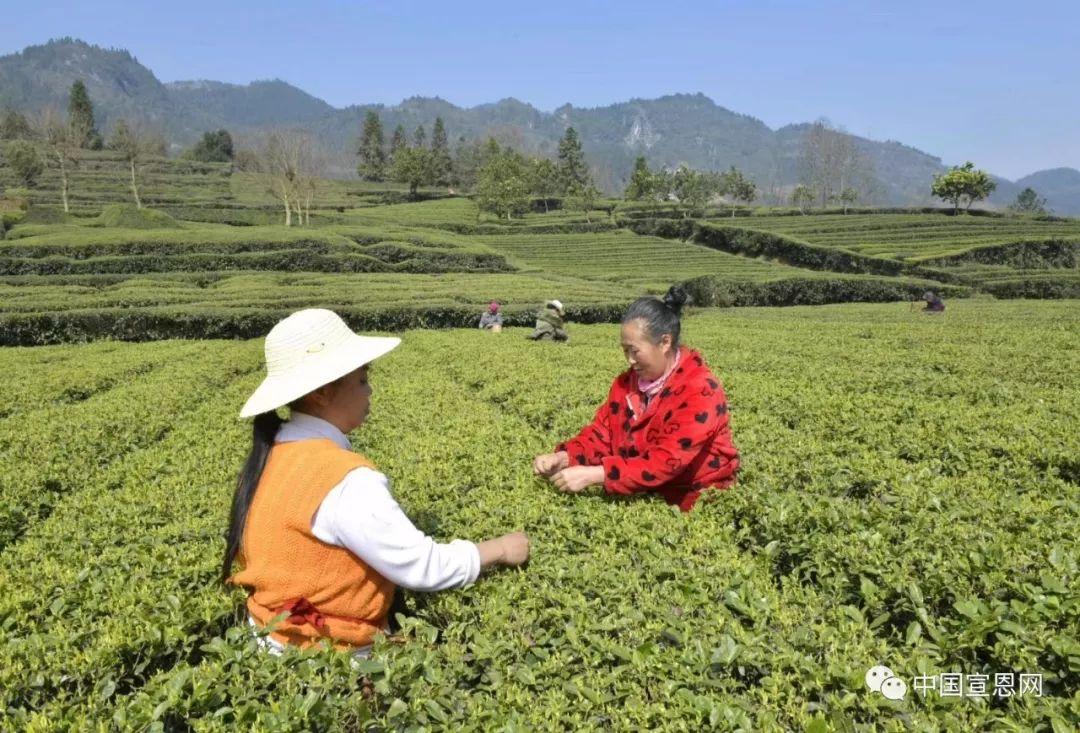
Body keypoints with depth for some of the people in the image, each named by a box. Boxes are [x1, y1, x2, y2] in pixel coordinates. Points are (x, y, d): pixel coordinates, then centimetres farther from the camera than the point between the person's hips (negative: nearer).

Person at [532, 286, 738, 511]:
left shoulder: (700, 391, -20)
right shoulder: (626, 382, 3)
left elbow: (667, 461, -27)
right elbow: (601, 433, 3)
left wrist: (592, 475, -32)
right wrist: (562, 458, -17)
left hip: (694, 505, -6)